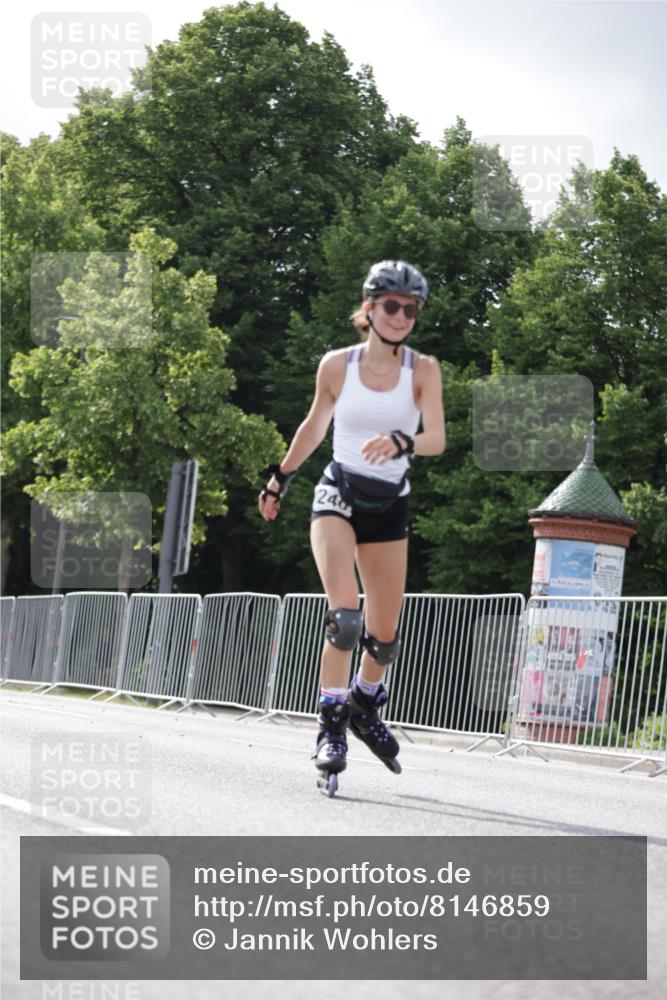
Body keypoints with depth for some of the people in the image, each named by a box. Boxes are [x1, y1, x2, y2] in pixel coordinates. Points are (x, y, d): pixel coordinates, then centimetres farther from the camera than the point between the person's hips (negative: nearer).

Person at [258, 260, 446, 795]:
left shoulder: (423, 369, -4)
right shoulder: (337, 365, -3)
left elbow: (437, 438, -15)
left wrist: (402, 442, -36)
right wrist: (280, 480, 22)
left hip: (390, 504, 2)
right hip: (338, 492, -2)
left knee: (385, 635, 7)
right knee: (345, 615, -22)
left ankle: (366, 705, 37)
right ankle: (331, 725, -12)